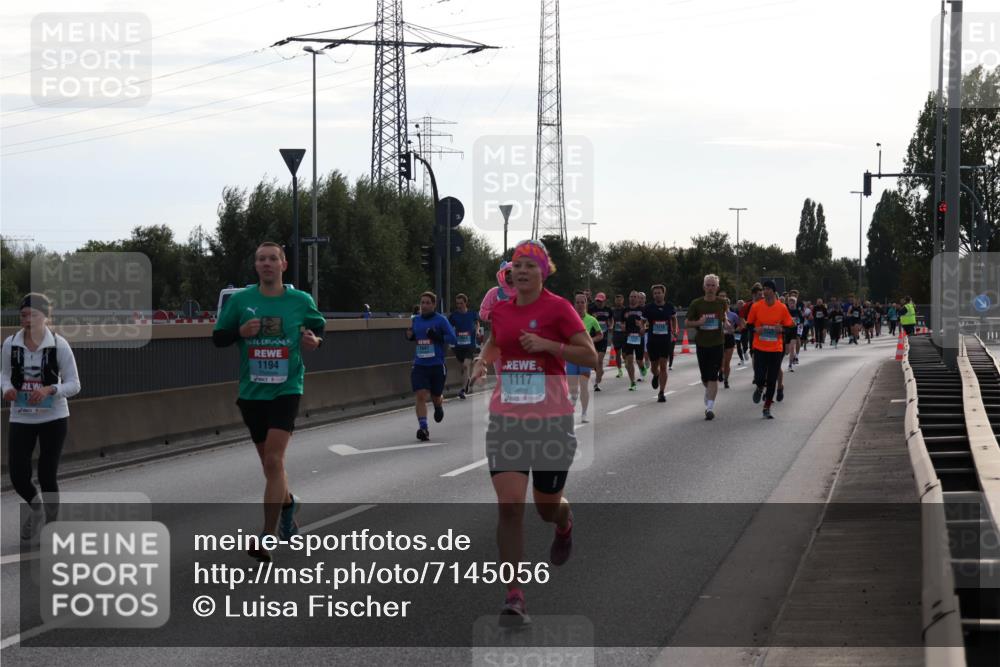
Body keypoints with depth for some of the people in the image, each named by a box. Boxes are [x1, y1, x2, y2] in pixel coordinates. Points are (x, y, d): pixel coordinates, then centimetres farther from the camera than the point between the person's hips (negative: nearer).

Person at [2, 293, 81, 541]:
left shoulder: (59, 345, -12)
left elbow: (73, 384, -8)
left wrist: (49, 390, -25)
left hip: (53, 418, -2)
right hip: (21, 418, 2)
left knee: (47, 475, 1)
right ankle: (36, 507, 31)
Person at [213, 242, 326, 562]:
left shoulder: (301, 300, 1)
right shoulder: (240, 300, 1)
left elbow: (318, 328, 17)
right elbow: (218, 337, 6)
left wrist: (315, 340, -6)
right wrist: (240, 332, -14)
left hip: (286, 389, -3)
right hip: (251, 391, 3)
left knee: (274, 461, -16)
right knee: (268, 462, 14)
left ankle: (267, 538, -13)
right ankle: (288, 502, 46)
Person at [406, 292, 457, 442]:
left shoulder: (440, 320, -6)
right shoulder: (415, 320, 8)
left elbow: (453, 339, -9)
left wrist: (438, 337, -24)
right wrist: (409, 336, 2)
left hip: (437, 365, -2)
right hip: (419, 366, 2)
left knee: (436, 397, 13)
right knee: (420, 396, -14)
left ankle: (439, 406, 50)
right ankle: (423, 428, -15)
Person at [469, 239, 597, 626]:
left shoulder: (558, 308, -7)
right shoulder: (501, 309, 7)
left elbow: (590, 357, -9)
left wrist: (546, 344, -19)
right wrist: (483, 361, 7)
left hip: (551, 420, -3)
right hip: (506, 420, 3)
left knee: (547, 507, 10)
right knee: (509, 505, -10)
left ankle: (565, 525, 51)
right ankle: (514, 596, -9)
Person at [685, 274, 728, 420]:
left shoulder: (721, 303, 2)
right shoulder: (696, 304, -1)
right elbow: (687, 322, 3)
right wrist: (698, 322, -17)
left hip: (717, 344, -1)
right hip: (701, 344, 1)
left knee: (713, 377, -9)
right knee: (705, 377, 10)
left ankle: (710, 407, -10)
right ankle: (709, 391, 42)